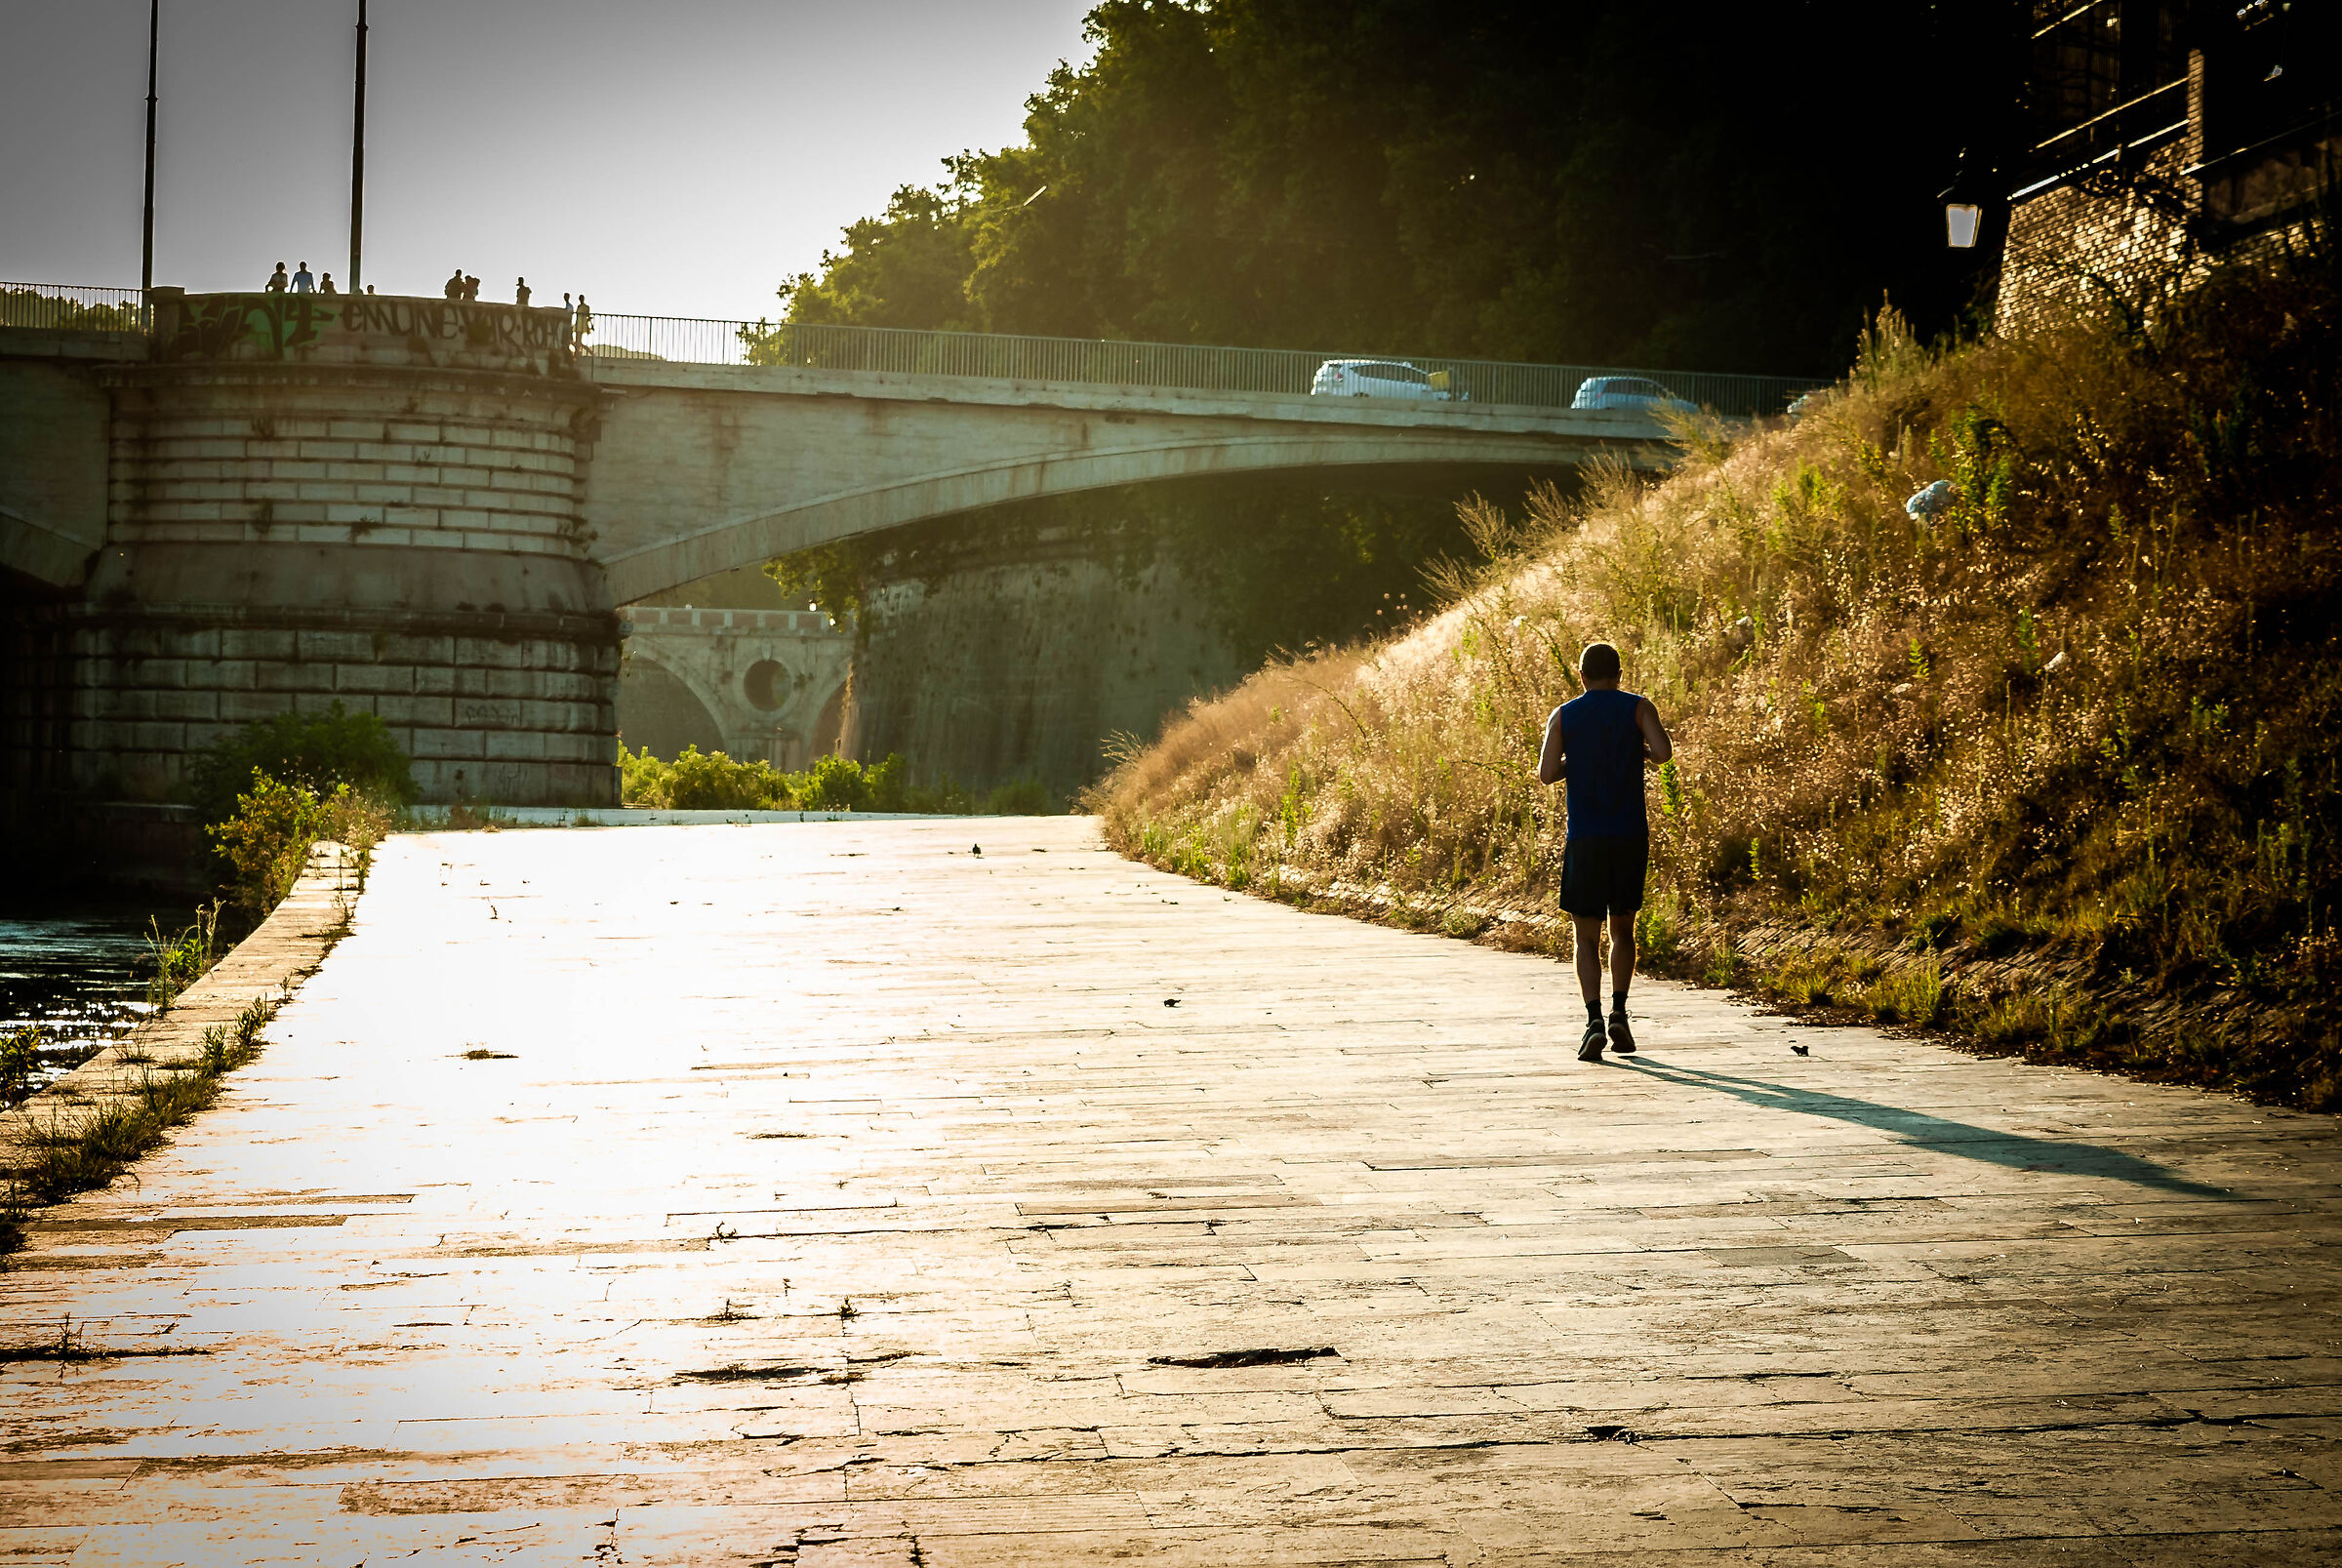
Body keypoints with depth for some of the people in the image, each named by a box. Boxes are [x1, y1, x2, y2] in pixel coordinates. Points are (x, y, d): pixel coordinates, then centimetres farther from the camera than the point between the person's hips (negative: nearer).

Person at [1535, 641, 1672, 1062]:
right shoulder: (1638, 707, 3)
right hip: (1631, 836, 1)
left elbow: (1546, 774, -4)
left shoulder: (1563, 716, 4)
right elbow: (1663, 752, -12)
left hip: (1585, 839, -1)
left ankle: (1594, 1020, -13)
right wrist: (1639, 750, 11)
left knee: (1586, 936, 3)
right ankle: (1619, 1014, 4)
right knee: (1623, 928, 17)